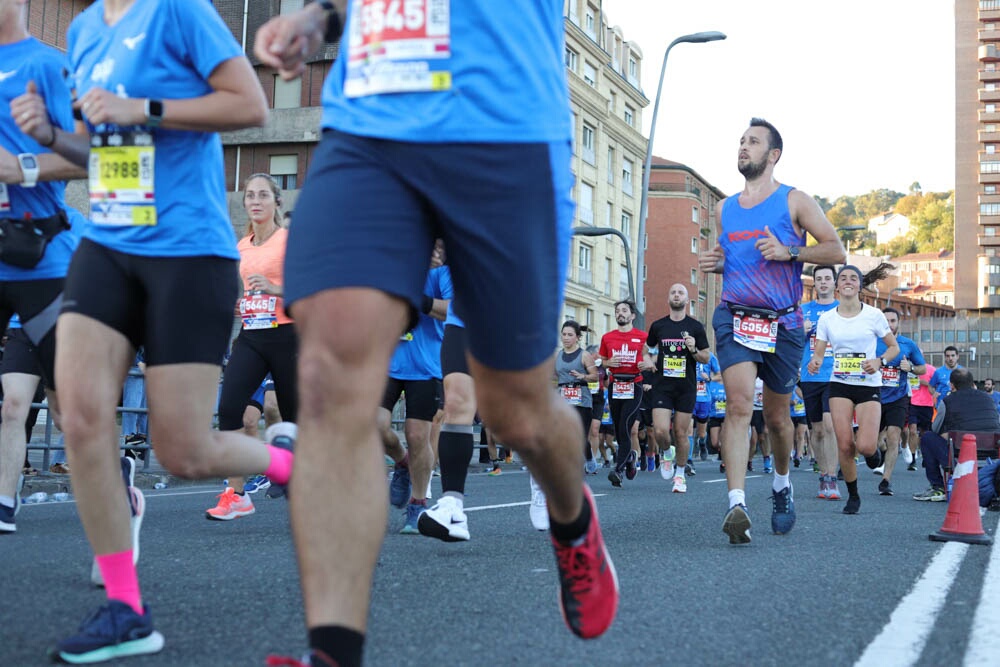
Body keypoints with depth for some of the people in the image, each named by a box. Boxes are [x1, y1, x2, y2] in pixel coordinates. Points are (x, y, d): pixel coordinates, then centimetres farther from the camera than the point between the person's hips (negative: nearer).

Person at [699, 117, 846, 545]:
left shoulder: (794, 201, 2)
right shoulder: (725, 208, 14)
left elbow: (836, 251, -2)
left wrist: (788, 252, -16)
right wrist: (713, 263, 6)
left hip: (782, 322, -1)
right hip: (734, 317, 1)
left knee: (776, 416, 11)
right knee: (739, 403, -19)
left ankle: (782, 482, 40)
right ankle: (736, 503, -27)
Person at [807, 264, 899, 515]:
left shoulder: (873, 315, -4)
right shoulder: (826, 318, 1)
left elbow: (894, 347, 4)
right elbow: (818, 353, 4)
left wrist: (879, 362, -16)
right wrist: (814, 362, -20)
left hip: (869, 386, -2)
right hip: (840, 385, 2)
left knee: (865, 446, -16)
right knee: (844, 445, -7)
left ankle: (872, 449, 23)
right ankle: (853, 496, 12)